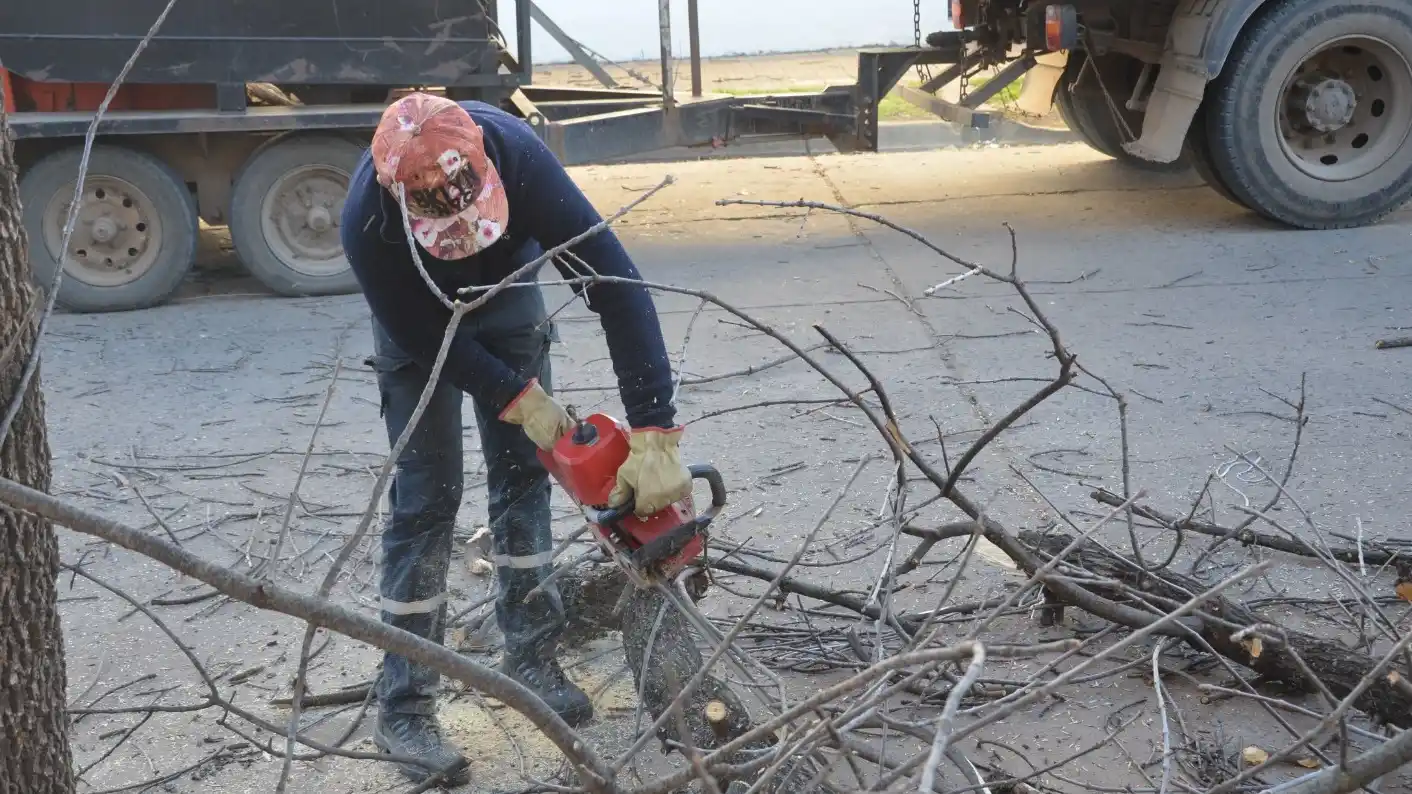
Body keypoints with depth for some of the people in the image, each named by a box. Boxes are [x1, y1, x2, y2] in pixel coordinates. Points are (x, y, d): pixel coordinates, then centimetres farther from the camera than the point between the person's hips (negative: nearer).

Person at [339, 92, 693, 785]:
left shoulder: (517, 155, -40)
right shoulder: (367, 222, -40)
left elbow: (616, 283, -41)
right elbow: (424, 337, -23)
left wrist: (654, 433, -45)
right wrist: (518, 398, -24)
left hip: (507, 297, 2)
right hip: (420, 318, -2)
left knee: (524, 471, 4)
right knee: (427, 494, -7)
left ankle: (530, 655, 20)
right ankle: (403, 708, 1)